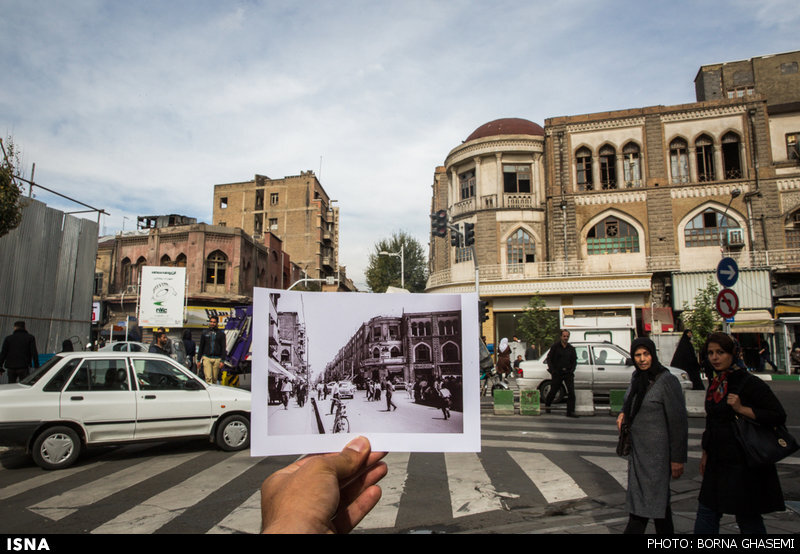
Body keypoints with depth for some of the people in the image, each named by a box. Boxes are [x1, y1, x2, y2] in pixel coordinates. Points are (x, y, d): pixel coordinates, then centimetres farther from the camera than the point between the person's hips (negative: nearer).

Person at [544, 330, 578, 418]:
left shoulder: (571, 348, 8)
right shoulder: (555, 346, -1)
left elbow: (574, 361, 14)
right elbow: (548, 359, 0)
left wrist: (572, 370, -3)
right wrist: (553, 370, -9)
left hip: (568, 373, 2)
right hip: (557, 373, -2)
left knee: (571, 392, -10)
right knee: (553, 391, 8)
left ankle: (570, 412, -5)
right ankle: (547, 405, 34)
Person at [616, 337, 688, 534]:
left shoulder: (667, 381, -16)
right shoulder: (636, 377, 7)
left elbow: (678, 421, -15)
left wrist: (677, 458, -15)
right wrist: (623, 413, 4)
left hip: (656, 450, -8)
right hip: (638, 448, 8)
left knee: (644, 499, -2)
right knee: (658, 497, 16)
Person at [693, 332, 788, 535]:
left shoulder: (749, 383, -12)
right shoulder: (715, 384, 10)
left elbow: (779, 416, -14)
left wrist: (742, 409, -23)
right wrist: (706, 452, 20)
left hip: (743, 463, -7)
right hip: (718, 462, 7)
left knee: (748, 518, 5)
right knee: (706, 512, 11)